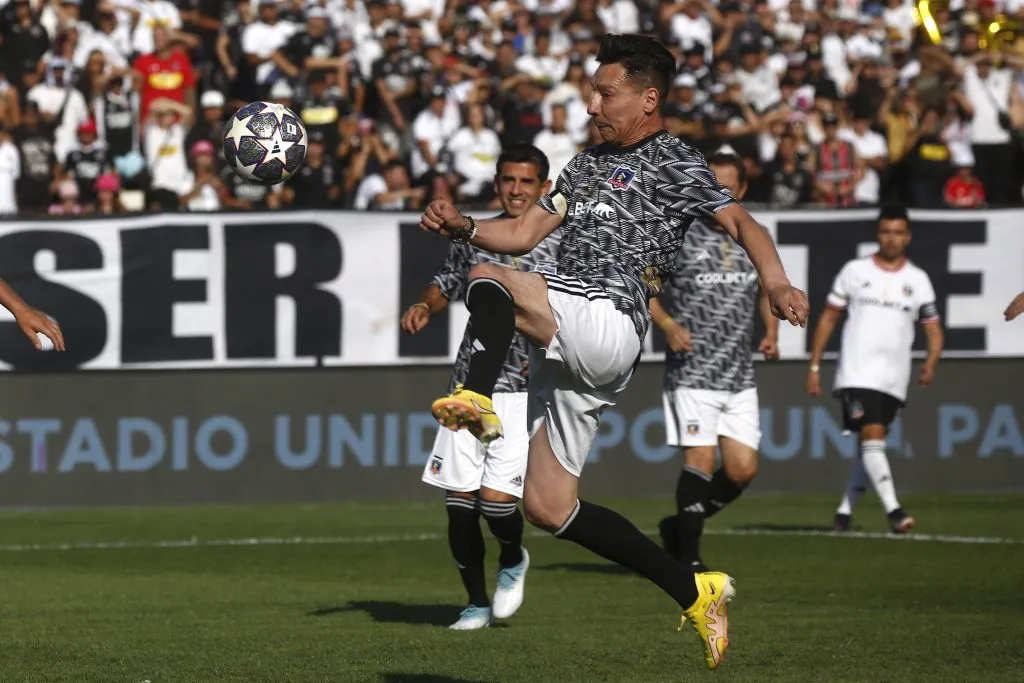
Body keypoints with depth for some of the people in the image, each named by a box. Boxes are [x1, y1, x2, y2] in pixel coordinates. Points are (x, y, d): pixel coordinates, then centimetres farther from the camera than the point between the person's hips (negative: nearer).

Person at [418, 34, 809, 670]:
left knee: (488, 281, -28)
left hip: (605, 321, -8)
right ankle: (695, 591, 10)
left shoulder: (674, 162, 4)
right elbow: (524, 234, 27)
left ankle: (476, 401, -46)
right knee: (548, 507, 5)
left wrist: (776, 283, -28)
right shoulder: (589, 163, 28)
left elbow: (739, 221, -9)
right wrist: (462, 226, 8)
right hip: (565, 353, 8)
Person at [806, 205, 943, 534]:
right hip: (857, 375, -3)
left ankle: (845, 510, 20)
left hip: (894, 379, 3)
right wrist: (814, 366, 5)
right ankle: (893, 510, -27)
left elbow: (934, 330, 11)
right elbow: (828, 319, 9)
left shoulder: (918, 280, 9)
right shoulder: (855, 271, 4)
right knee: (873, 436, -18)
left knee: (870, 445, 8)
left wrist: (931, 363, -9)